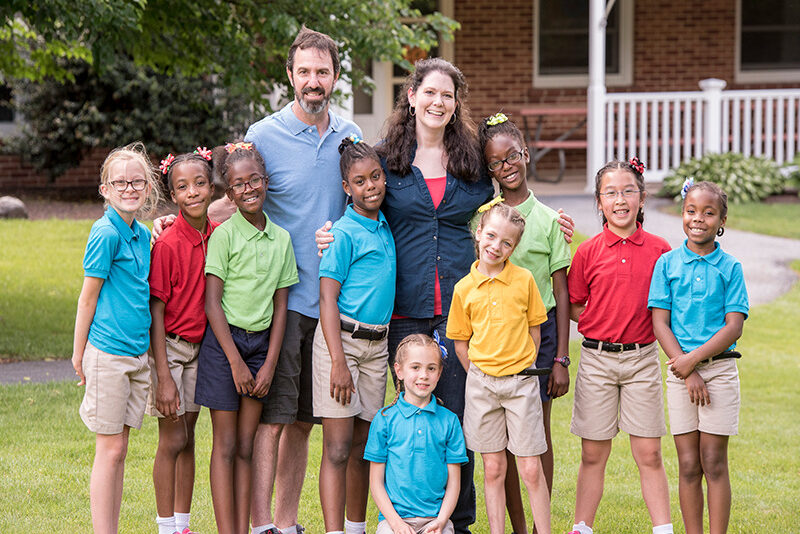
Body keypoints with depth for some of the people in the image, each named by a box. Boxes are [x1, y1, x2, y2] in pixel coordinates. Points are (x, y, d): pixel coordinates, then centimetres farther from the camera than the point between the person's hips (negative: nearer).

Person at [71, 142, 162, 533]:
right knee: (110, 449, -4)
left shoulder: (143, 234, 11)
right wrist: (79, 354, -5)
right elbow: (88, 297, -7)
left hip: (137, 352, 7)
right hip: (108, 353, -7)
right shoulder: (106, 233, -11)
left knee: (119, 449, 10)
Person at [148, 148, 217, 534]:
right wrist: (164, 377, -18)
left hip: (200, 345, 6)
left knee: (188, 437, 11)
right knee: (173, 440, -2)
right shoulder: (167, 244, -17)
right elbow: (156, 311, -16)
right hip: (169, 346, -6)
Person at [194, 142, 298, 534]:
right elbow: (212, 303, -9)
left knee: (246, 446, 7)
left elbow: (280, 306, 8)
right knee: (225, 446, -2)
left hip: (261, 344, 4)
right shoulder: (224, 235, -7)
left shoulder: (281, 238, 7)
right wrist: (236, 362, -12)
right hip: (223, 341, -4)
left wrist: (269, 363, 0)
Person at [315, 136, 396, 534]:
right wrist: (339, 362, -18)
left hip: (376, 344, 6)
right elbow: (327, 299, -13)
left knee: (363, 446, 12)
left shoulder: (385, 227, 10)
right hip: (340, 339, -6)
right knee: (337, 448, -7)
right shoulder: (344, 233, -11)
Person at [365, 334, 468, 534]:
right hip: (394, 515, -1)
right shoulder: (385, 419, 3)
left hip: (435, 517, 1)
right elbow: (376, 481, 4)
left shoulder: (449, 421, 7)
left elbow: (453, 481, 8)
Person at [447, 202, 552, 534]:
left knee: (531, 469, 0)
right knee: (493, 469, 6)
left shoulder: (524, 280, -2)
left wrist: (522, 369, 4)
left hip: (521, 382, -1)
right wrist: (481, 376, 4)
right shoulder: (464, 288, 1)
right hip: (481, 383, 1)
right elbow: (460, 343, 8)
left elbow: (534, 331, 6)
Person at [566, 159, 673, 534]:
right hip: (597, 359, 0)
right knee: (593, 453, 6)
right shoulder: (588, 252, 0)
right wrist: (606, 320, -6)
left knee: (649, 454, 1)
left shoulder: (659, 250, 1)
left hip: (642, 359, 0)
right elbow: (573, 309, 6)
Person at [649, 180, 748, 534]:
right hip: (679, 368, 1)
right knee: (688, 465, 4)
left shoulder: (730, 267, 2)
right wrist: (688, 373, -10)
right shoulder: (667, 263, 4)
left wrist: (694, 358, -16)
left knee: (714, 463, -1)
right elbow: (660, 323, 0)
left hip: (719, 368, -1)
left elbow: (734, 327, -5)